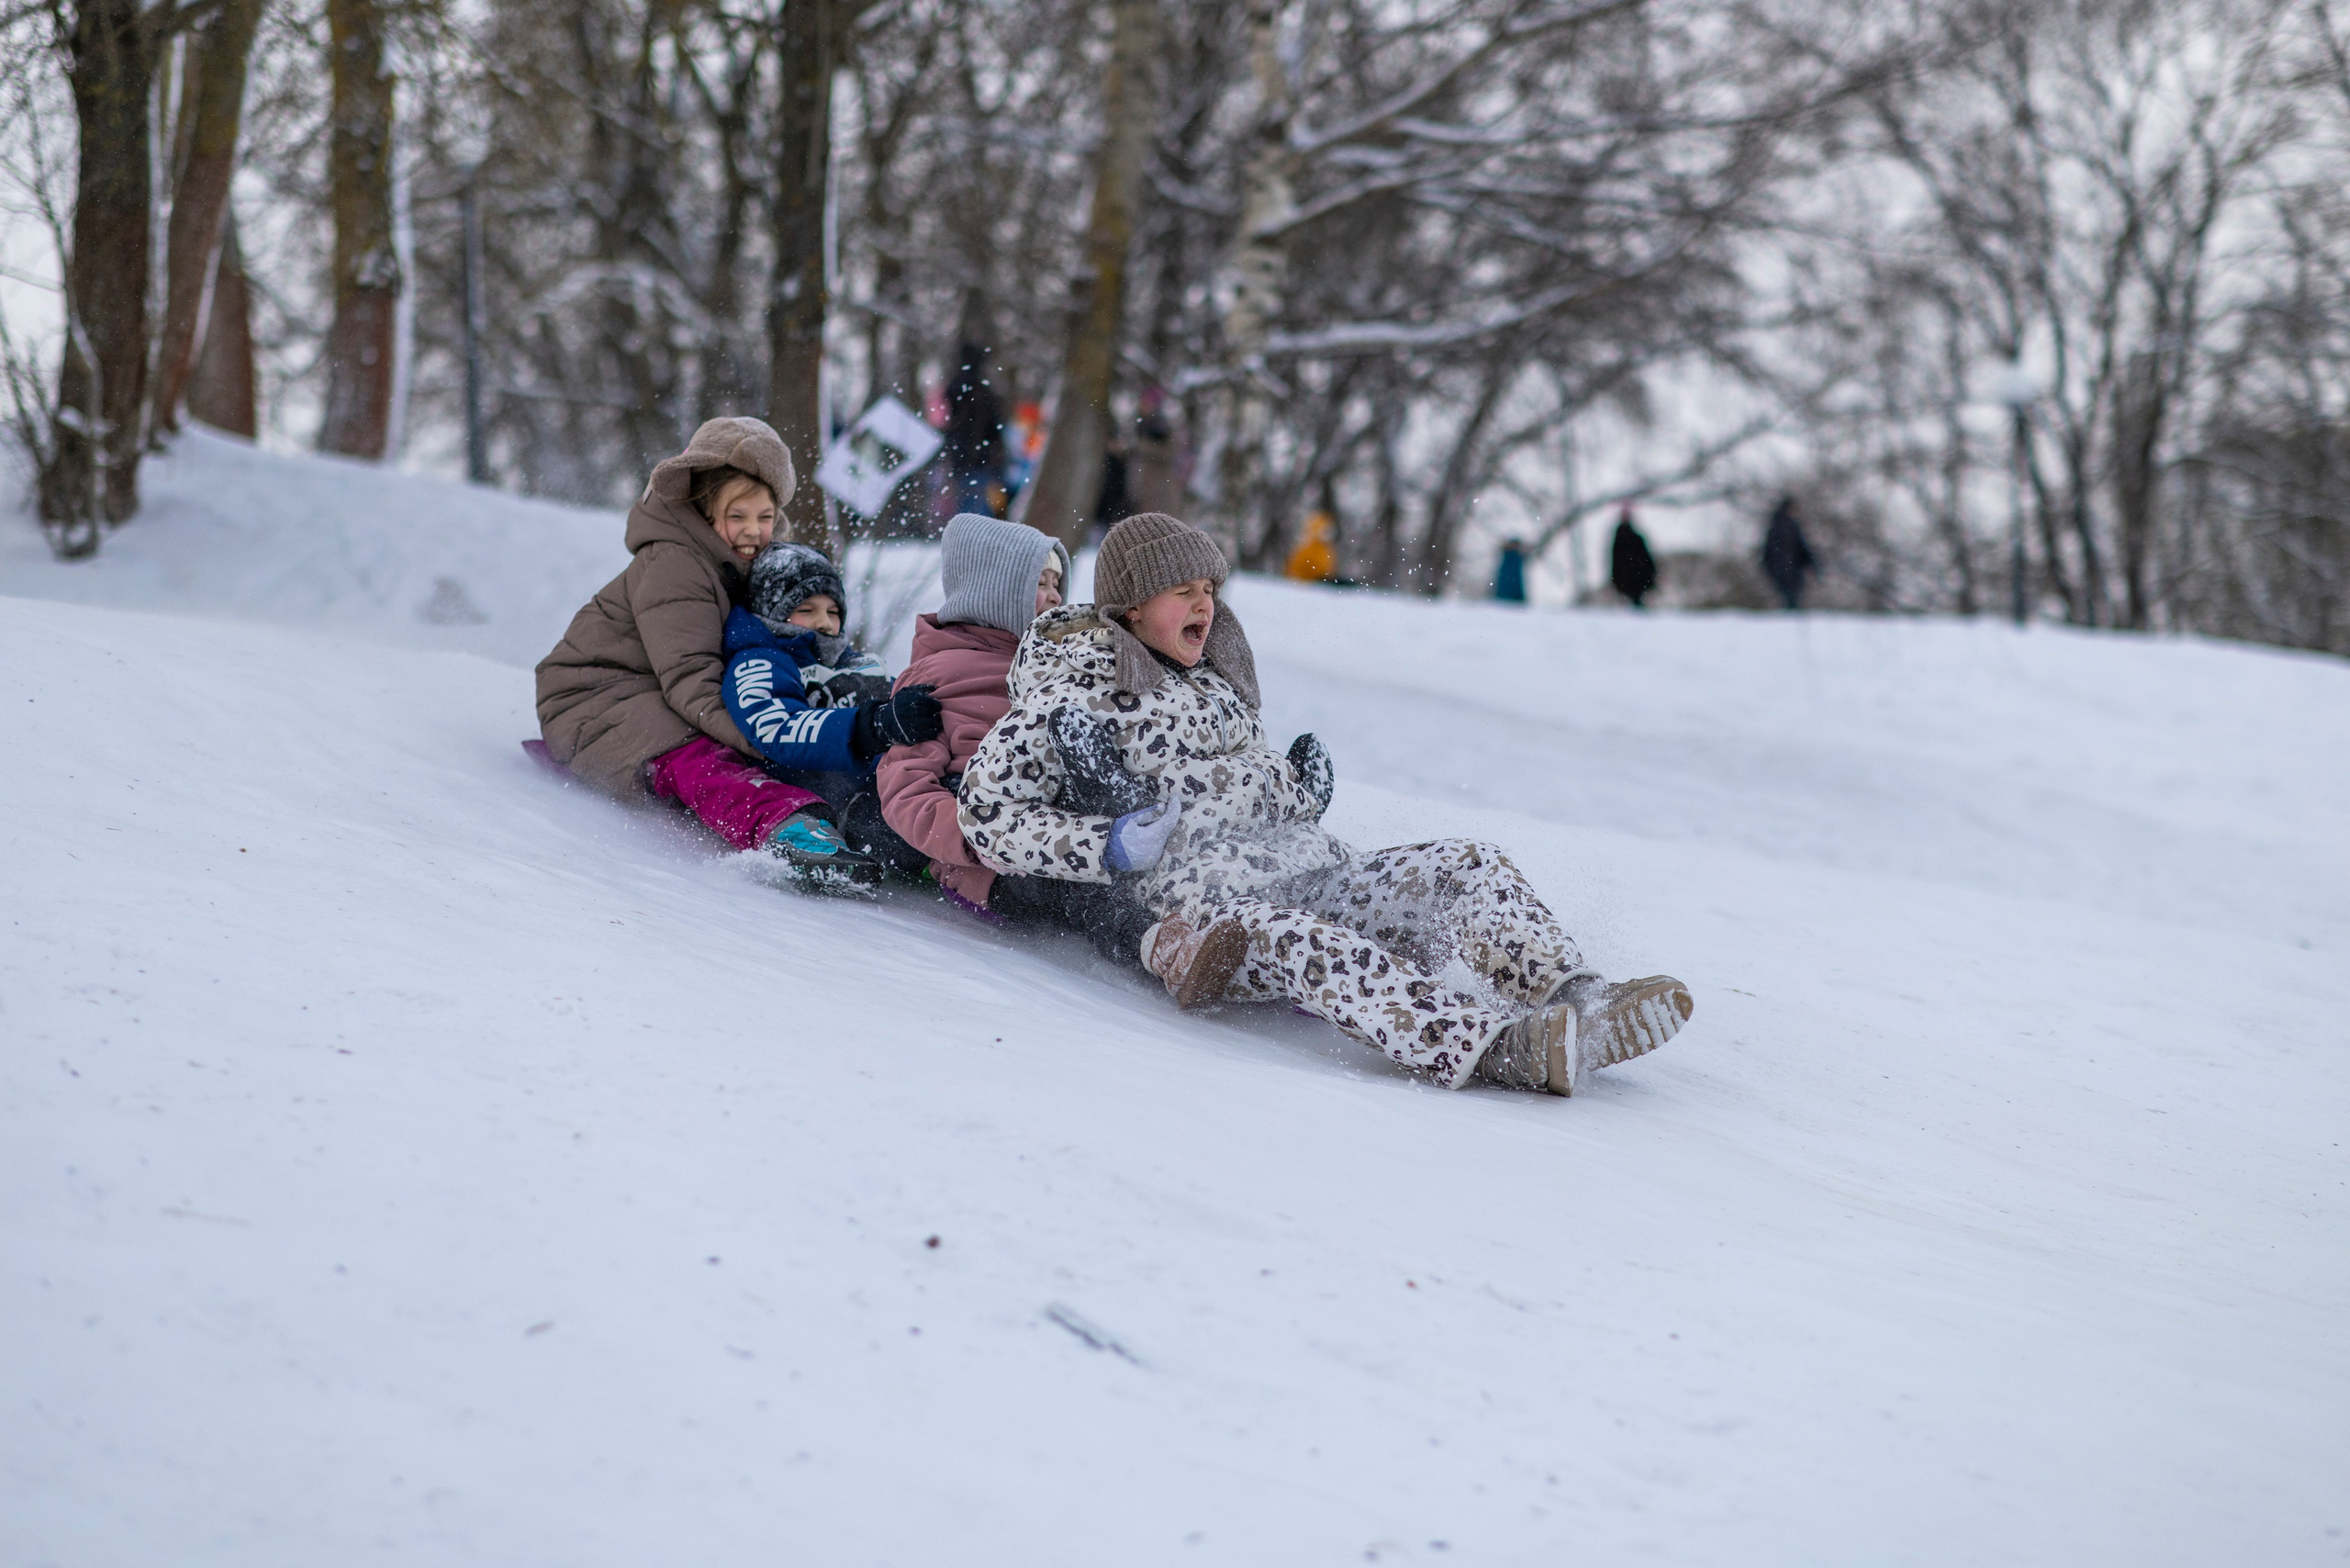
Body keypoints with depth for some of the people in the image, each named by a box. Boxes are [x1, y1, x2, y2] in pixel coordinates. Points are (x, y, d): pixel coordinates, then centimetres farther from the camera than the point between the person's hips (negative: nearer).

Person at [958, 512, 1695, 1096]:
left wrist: (1301, 790, 17)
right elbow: (990, 815, -4)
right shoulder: (1075, 692, 3)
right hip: (1210, 904, -8)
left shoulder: (1211, 674, 26)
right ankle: (1502, 1046, -61)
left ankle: (1573, 1000, -39)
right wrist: (1109, 848, -14)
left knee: (1473, 868, -15)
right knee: (1300, 943, -40)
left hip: (1316, 871, 8)